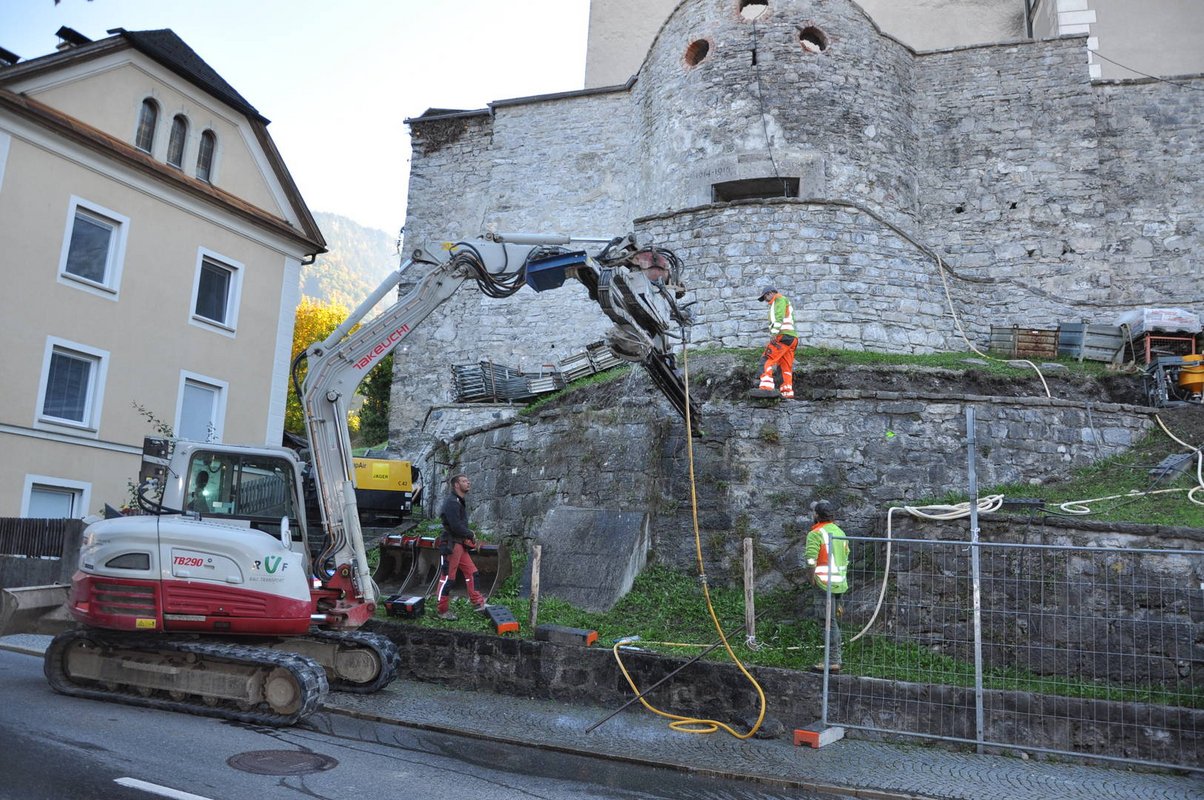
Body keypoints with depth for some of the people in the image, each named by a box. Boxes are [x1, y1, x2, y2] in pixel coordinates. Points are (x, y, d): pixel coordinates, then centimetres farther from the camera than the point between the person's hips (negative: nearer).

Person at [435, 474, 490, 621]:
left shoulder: (460, 502, 17)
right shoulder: (451, 502, -16)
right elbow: (456, 526, -23)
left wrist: (468, 537, 0)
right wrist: (470, 535, -9)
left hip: (460, 544, 10)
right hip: (451, 545, -10)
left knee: (471, 572, 11)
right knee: (447, 577, -2)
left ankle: (478, 603, 16)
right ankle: (443, 611, 6)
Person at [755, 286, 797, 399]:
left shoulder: (779, 299, 5)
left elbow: (779, 317, -12)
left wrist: (774, 333, -22)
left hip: (783, 336, -10)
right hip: (792, 338, 10)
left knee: (767, 359, -15)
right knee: (786, 367, 3)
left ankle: (766, 386, -27)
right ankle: (788, 392, -4)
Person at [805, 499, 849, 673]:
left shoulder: (816, 534, -10)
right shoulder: (840, 532, 14)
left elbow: (811, 560, -19)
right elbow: (846, 559, 17)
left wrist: (812, 579, -7)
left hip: (825, 583, -8)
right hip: (840, 583, 8)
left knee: (828, 623, -4)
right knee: (833, 622, 15)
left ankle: (833, 662, -3)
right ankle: (835, 659, 21)